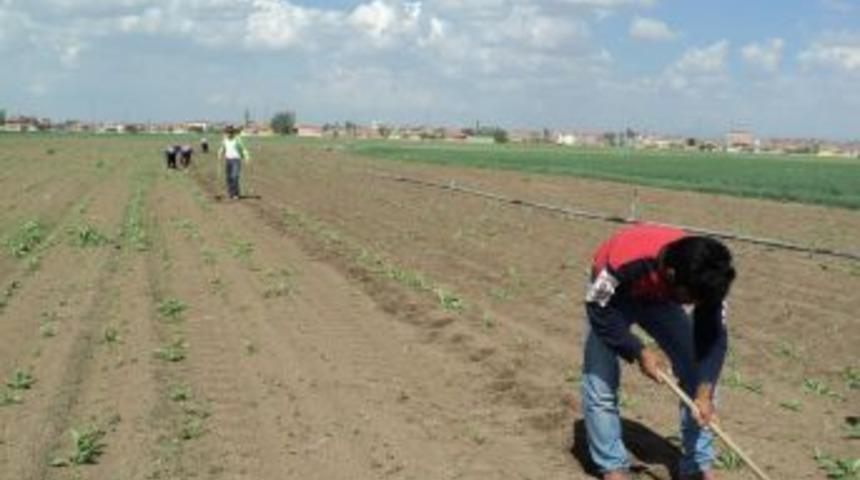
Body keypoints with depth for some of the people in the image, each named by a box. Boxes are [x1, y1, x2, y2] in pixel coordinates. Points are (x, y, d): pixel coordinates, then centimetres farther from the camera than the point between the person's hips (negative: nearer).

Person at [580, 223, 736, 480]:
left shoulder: (704, 275, -31)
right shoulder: (627, 261, -45)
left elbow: (713, 336, -22)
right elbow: (599, 310, -29)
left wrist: (704, 392, -31)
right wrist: (639, 352, -29)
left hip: (660, 299, 3)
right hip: (612, 298, -3)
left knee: (697, 375, -6)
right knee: (600, 383, -12)